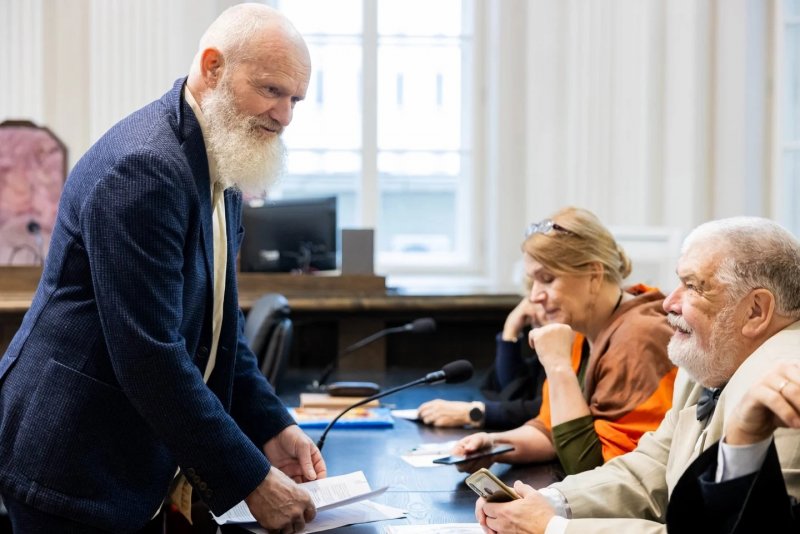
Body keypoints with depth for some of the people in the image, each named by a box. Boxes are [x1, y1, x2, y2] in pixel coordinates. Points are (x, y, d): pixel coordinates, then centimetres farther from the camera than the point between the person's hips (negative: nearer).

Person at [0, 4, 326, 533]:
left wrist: (271, 426, 3)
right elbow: (149, 354, -26)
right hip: (75, 470, -9)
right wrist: (251, 480, -21)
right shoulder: (142, 167, -22)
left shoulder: (221, 171, 7)